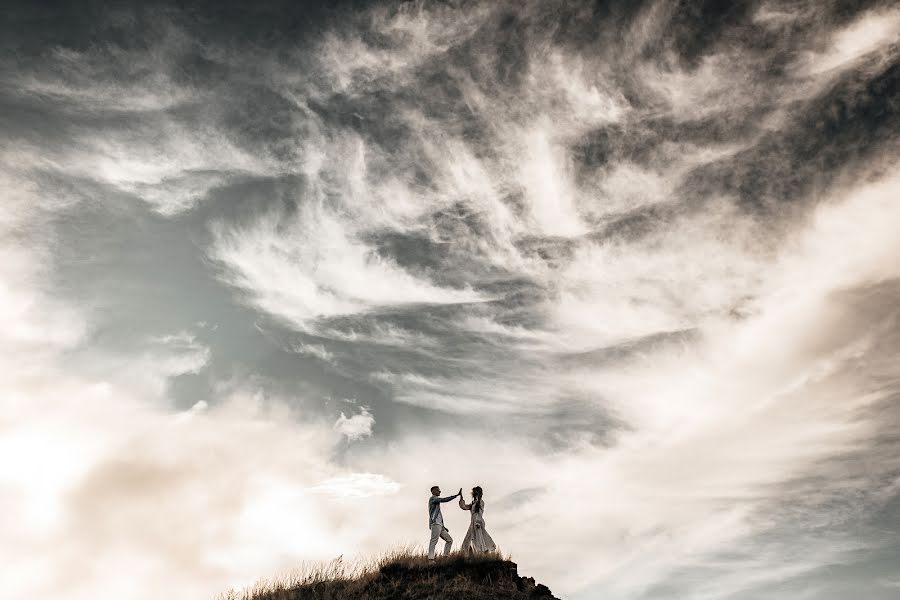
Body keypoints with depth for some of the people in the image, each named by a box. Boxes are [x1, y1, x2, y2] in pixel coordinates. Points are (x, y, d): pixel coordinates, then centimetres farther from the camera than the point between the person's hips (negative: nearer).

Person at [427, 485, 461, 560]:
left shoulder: (436, 501, 29)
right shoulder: (432, 499, 0)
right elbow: (445, 500, -14)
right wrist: (457, 495, -13)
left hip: (439, 525, 10)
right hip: (435, 524, -10)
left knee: (449, 540, 6)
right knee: (434, 541, -19)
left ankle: (445, 556, 2)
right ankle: (430, 559, -27)